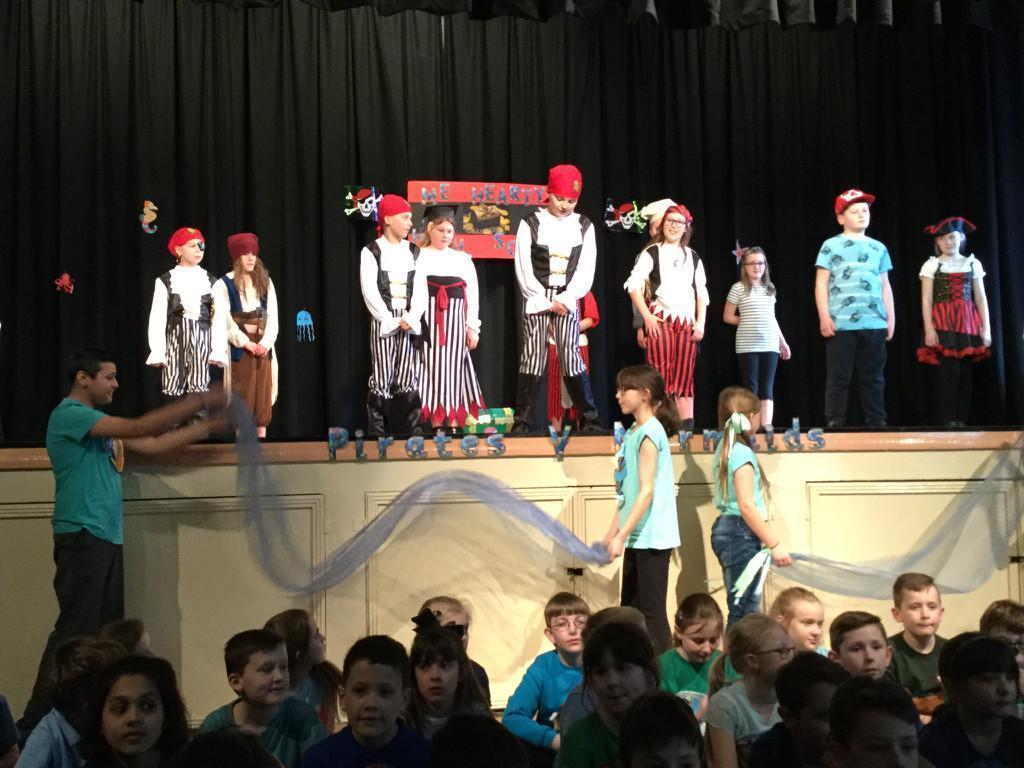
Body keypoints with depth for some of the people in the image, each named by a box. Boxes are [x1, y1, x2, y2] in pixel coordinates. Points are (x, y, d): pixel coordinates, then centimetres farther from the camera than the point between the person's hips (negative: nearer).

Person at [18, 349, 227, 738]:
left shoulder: (99, 423, 18)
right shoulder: (69, 415, -11)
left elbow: (152, 444, 17)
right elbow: (139, 428, -19)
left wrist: (209, 425, 11)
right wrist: (199, 401, -17)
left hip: (107, 537, 10)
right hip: (82, 536, -9)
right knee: (74, 632, -11)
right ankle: (36, 723, -6)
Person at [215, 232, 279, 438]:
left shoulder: (265, 282, 11)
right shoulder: (224, 284, -1)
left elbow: (273, 315, 4)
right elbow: (225, 319, -8)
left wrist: (265, 343, -10)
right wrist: (246, 343, -14)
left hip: (263, 347, 4)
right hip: (239, 348, -4)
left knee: (262, 397, 4)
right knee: (241, 399, -4)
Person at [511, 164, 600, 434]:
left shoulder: (584, 226, 5)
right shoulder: (531, 224, -2)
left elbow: (586, 270, 1)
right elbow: (524, 270, -5)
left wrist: (565, 299, -9)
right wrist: (546, 302, -8)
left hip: (567, 299, 1)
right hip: (536, 299, -1)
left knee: (571, 358, -1)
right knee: (532, 358, -4)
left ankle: (589, 420, 7)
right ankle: (523, 422, -1)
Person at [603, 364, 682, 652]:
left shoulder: (649, 432, -13)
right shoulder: (633, 433, 14)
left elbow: (646, 491, -18)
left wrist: (621, 536, -20)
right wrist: (611, 534, 16)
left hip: (652, 536, -9)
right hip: (637, 538, 9)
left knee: (652, 614, -5)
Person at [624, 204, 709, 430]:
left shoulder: (693, 257, 17)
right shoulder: (651, 253, 4)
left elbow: (702, 292, 17)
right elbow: (633, 285, -5)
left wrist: (700, 322, 5)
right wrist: (647, 317, -12)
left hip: (686, 321, 4)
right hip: (660, 319, -4)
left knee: (685, 378, 3)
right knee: (661, 376, -9)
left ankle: (688, 428, 4)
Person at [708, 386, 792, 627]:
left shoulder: (724, 449, 14)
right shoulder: (742, 453, -14)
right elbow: (746, 506, -20)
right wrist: (774, 543, -18)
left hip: (725, 527, 10)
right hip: (741, 533, -10)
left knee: (741, 607, 13)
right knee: (744, 610, -10)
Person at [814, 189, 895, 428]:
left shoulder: (878, 248, 16)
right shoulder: (831, 246, 4)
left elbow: (885, 285, 18)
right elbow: (821, 283, 0)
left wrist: (891, 317, 12)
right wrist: (824, 316, -8)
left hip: (874, 323, 4)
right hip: (841, 323, -4)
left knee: (873, 378, 7)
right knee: (838, 378, -1)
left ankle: (877, 423, 12)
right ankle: (834, 424, 2)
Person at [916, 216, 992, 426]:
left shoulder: (973, 264, 12)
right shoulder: (931, 265, 5)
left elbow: (981, 299, 10)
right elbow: (926, 300, -1)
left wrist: (986, 329, 4)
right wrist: (928, 329, -12)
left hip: (968, 323, 3)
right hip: (942, 323, -3)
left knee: (966, 373, 0)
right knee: (948, 372, -11)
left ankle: (961, 421, 6)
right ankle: (947, 421, -7)